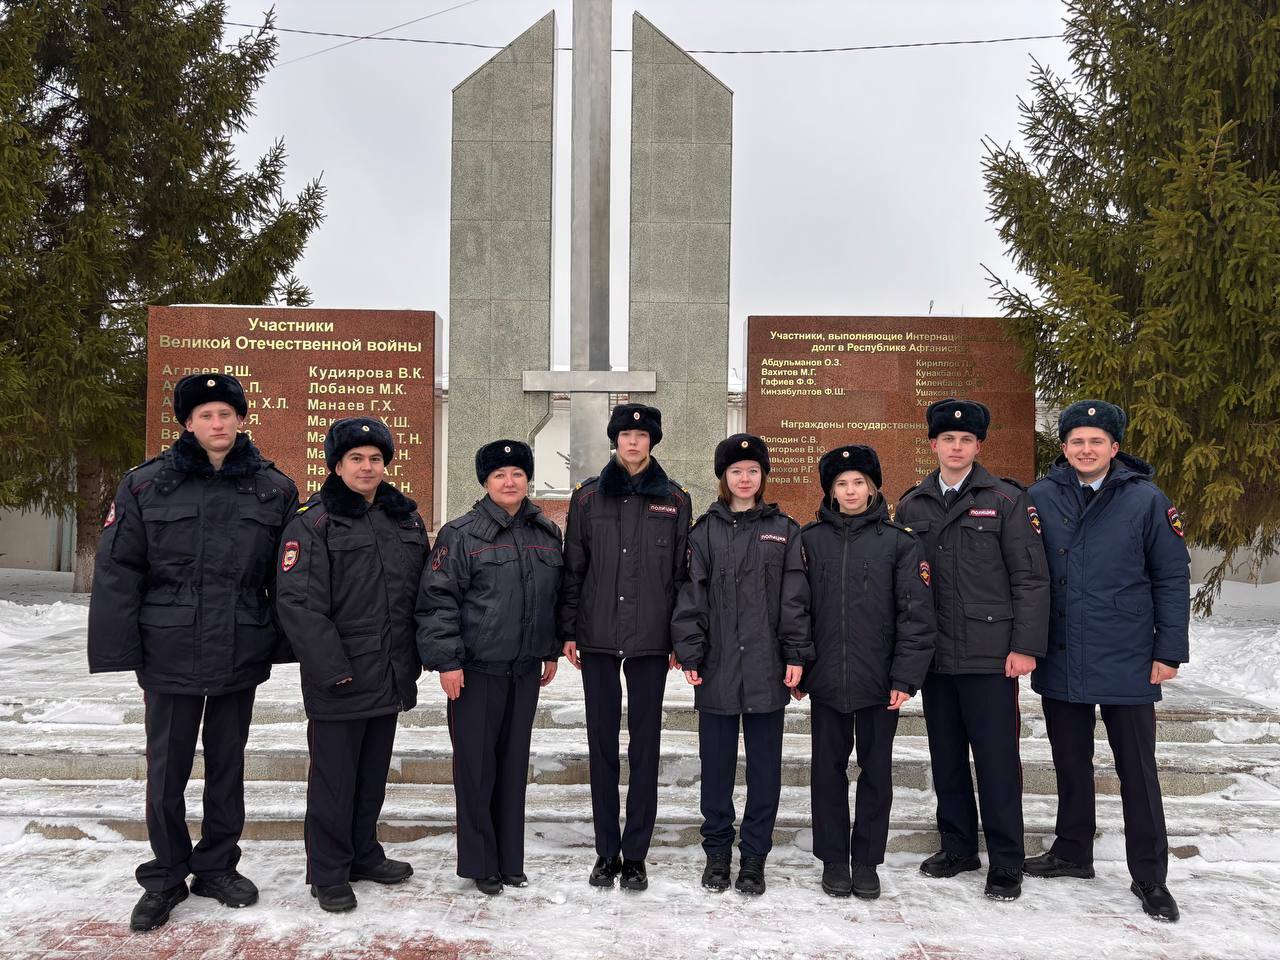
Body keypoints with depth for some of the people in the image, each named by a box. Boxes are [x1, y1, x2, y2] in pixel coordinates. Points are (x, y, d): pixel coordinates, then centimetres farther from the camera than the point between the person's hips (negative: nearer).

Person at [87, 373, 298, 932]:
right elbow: (118, 571, -3)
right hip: (170, 654, -1)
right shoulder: (146, 485, -2)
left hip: (241, 655, 2)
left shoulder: (274, 489, 2)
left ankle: (217, 867, 32)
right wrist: (117, 650, -7)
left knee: (227, 765, 15)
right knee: (167, 770, 8)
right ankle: (165, 879, 26)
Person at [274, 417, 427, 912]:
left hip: (391, 677, 6)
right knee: (334, 775, 4)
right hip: (339, 681, -6)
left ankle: (364, 854, 34)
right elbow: (297, 602, -16)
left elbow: (422, 592, 15)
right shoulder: (312, 522, -9)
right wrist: (330, 666, -19)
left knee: (374, 771, 18)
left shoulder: (406, 519, 10)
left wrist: (416, 657, 11)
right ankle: (328, 872, 19)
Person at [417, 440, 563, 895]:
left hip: (526, 668, 5)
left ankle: (510, 858, 25)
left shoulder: (547, 534, 9)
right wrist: (446, 660, -14)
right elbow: (438, 598, -9)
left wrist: (552, 650, 16)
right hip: (476, 669, -4)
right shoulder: (461, 534, -7)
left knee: (514, 760, 12)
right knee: (476, 763, 3)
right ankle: (479, 862, 17)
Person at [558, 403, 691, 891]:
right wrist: (569, 631, 2)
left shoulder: (674, 499, 4)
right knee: (602, 744, 7)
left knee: (645, 745, 5)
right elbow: (573, 567, 7)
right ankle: (606, 852, 18)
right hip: (598, 636, 1)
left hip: (651, 640, -1)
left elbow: (681, 571, 5)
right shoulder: (588, 496, 5)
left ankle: (635, 855, 15)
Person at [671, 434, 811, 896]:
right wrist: (690, 654, -6)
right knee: (716, 762, 9)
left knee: (765, 764, 6)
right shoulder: (705, 531, 5)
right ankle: (717, 852, 23)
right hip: (717, 666, 0)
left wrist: (796, 655, -4)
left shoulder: (784, 530, 6)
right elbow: (690, 595, 1)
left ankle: (754, 857, 19)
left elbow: (795, 598, 3)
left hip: (767, 667, 0)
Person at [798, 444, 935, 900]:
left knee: (876, 772, 9)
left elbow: (916, 613, -4)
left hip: (880, 682, -1)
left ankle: (867, 861, 24)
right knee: (828, 770, 9)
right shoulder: (810, 539, 4)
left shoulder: (900, 541, -1)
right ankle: (833, 859, 23)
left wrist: (906, 677, -10)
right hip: (825, 679, 1)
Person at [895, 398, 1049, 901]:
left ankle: (1006, 861, 14)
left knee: (997, 758, 1)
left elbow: (1031, 578, -4)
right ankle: (958, 846, 28)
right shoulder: (911, 506, 9)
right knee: (946, 756, 13)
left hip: (990, 653, -4)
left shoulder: (1006, 500, -2)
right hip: (934, 654, 4)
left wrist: (1026, 645, -10)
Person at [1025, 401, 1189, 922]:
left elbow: (1172, 578, -2)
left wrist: (1170, 650, -4)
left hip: (1127, 662, -2)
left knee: (1137, 770, 6)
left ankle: (1149, 876, 19)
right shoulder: (1040, 498, 0)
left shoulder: (1146, 500, -4)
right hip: (1060, 660, 2)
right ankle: (1072, 852, 33)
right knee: (1071, 763, 16)